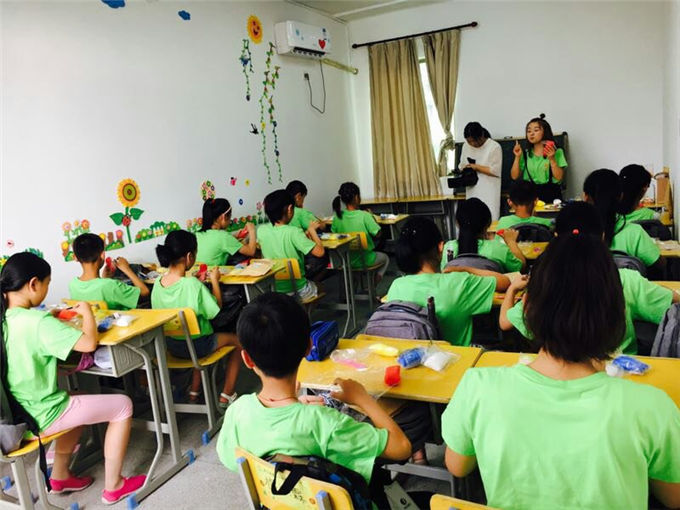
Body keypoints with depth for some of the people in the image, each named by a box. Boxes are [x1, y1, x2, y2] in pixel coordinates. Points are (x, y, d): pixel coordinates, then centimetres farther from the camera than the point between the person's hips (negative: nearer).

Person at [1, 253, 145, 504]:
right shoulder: (38, 322, -26)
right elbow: (89, 342, -27)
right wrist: (87, 312, -11)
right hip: (42, 417, -9)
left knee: (81, 400, 32)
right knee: (123, 405, 5)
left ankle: (60, 476, 32)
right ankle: (113, 487, 12)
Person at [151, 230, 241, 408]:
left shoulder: (158, 283, -9)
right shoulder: (193, 284, -28)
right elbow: (216, 311, -16)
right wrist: (214, 281, -6)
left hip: (170, 345, 6)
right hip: (196, 345, -6)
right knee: (238, 341, 18)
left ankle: (194, 392, 34)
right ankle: (227, 395, 21)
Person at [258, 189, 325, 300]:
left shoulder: (261, 230, -7)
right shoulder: (294, 232, -24)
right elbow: (320, 252, -23)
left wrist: (306, 233, 9)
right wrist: (312, 230, -8)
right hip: (299, 292, -5)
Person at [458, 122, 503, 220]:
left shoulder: (494, 147, -7)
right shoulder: (466, 146, 10)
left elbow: (496, 170, -10)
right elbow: (462, 165, 18)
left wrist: (476, 167, -12)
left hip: (488, 192, -4)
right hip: (472, 191, 4)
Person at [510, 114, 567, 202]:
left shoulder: (556, 152, 2)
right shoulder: (525, 154, 10)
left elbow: (559, 178, -5)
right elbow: (514, 177, 4)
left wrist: (551, 159, -14)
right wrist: (517, 157, -3)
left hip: (550, 195, -2)